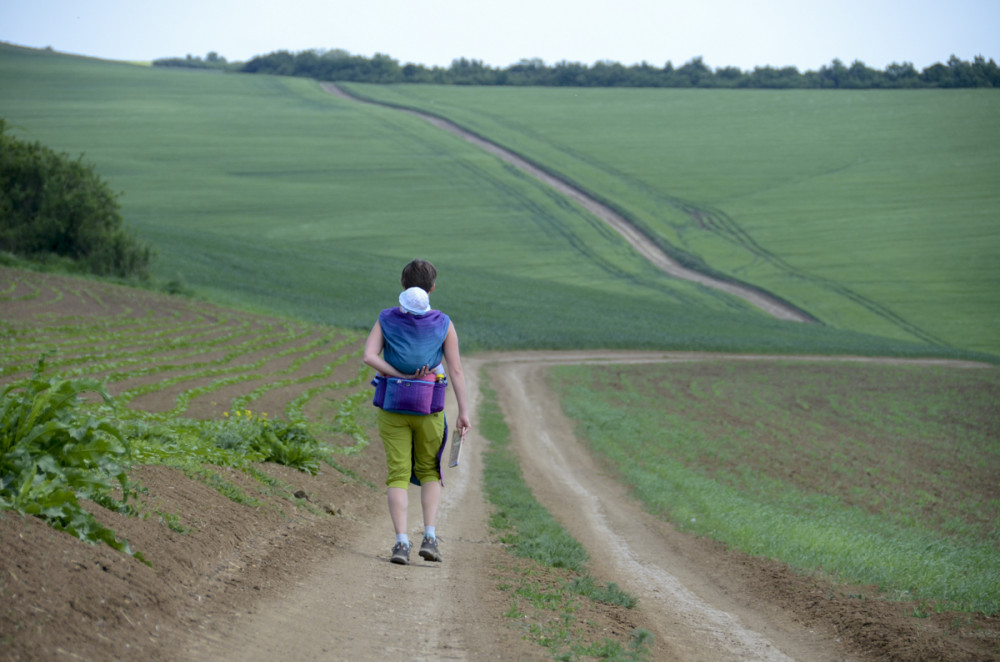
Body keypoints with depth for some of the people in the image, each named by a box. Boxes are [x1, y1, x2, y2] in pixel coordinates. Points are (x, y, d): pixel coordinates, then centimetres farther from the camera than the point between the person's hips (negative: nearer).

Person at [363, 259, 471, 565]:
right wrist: (464, 412, -5)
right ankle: (429, 537, 2)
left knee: (398, 475, 5)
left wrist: (401, 377, -11)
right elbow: (456, 370, -6)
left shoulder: (386, 319, 0)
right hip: (429, 409, 0)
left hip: (392, 407, 0)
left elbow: (369, 356, -13)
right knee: (429, 471, 17)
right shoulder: (443, 324, -3)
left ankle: (401, 541, -11)